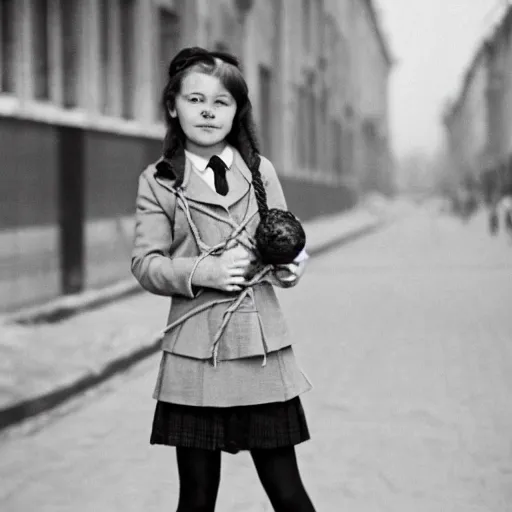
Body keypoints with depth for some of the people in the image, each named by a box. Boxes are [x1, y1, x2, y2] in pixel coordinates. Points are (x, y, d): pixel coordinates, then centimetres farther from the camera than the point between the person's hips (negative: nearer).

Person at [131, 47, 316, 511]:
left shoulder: (260, 171, 9)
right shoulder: (158, 181, 4)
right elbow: (146, 264, 1)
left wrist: (291, 266, -9)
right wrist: (205, 271, -15)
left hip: (263, 351, 1)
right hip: (194, 355, -1)